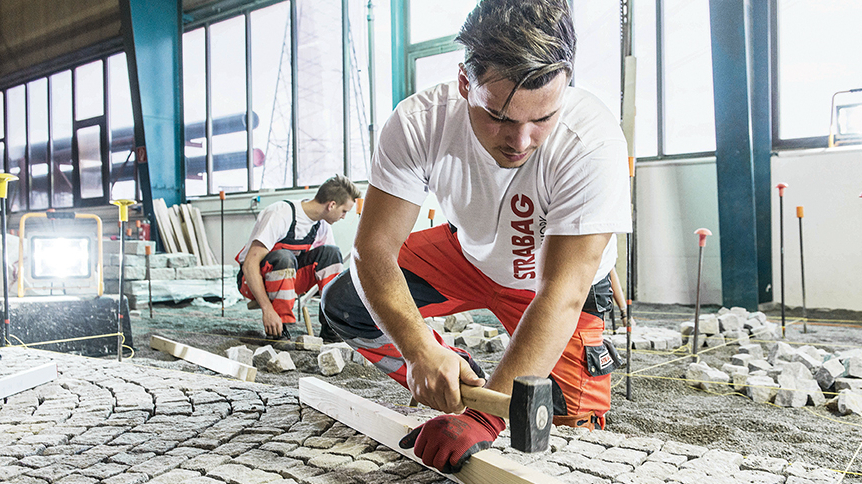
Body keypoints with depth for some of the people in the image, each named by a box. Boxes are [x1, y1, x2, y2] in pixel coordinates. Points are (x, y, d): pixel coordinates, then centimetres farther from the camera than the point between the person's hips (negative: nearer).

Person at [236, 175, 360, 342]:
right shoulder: (280, 215, -27)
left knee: (330, 253, -13)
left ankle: (331, 328, -14)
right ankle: (277, 330, -26)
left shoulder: (322, 225, -4)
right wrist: (267, 310, -38)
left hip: (287, 278, 6)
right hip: (253, 280, -6)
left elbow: (333, 265, 9)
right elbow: (250, 265, -31)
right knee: (283, 257, -37)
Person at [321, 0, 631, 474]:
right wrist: (421, 351, -43)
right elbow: (373, 247, -27)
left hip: (554, 274, -2)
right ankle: (450, 389, 10)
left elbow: (562, 293, -39)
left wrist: (487, 414, -47)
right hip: (468, 253, 3)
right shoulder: (420, 123, -31)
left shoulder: (593, 142, -37)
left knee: (572, 423, -14)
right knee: (344, 303, -10)